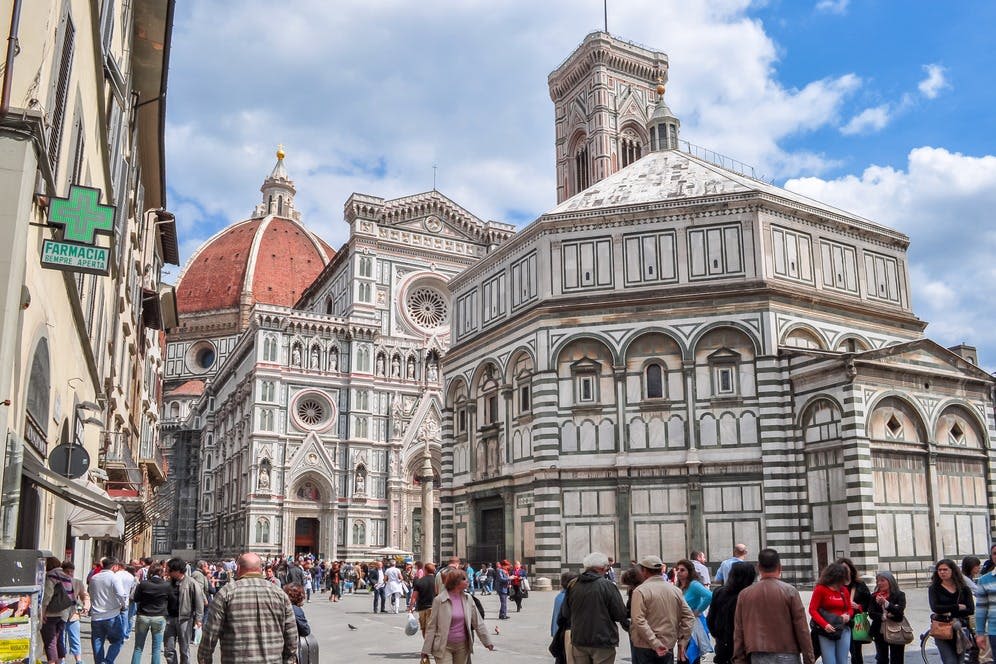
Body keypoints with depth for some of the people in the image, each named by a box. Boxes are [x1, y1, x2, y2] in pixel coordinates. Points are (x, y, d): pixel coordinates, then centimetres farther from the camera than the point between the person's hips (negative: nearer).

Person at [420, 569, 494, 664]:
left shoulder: (467, 599, 3)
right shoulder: (439, 600, -10)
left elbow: (478, 622, 9)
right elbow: (431, 626, -7)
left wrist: (487, 642, 9)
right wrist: (426, 650, -7)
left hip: (462, 646, 4)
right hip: (444, 647, -4)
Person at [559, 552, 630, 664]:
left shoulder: (573, 586, 0)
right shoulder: (607, 585, -13)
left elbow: (565, 614, 8)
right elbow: (620, 614, -13)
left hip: (578, 641, 4)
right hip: (603, 641, -4)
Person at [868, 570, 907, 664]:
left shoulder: (899, 595, -3)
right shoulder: (874, 596, 5)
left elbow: (900, 611, -18)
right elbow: (871, 613, -4)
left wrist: (885, 603, -29)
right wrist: (883, 616, -20)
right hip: (880, 632, 2)